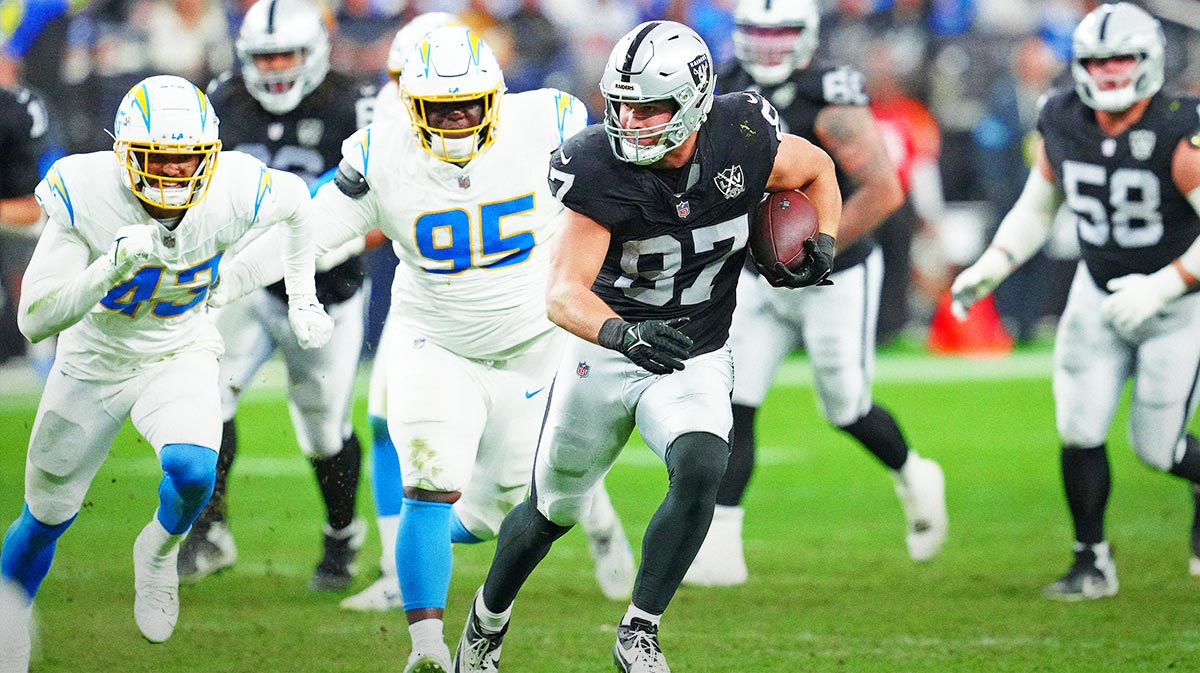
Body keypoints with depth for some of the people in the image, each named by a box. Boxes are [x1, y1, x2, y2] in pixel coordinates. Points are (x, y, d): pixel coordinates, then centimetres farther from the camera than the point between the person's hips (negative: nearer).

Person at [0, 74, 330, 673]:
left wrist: (302, 301, 7)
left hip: (179, 358, 0)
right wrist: (114, 264, -45)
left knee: (192, 470, -30)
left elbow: (296, 201, 1)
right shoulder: (84, 194, -31)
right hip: (94, 360, 0)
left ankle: (158, 551, 6)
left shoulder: (236, 190, -26)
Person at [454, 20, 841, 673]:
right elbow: (563, 293, -32)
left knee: (700, 472, -28)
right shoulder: (603, 171, -25)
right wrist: (622, 333, -52)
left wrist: (821, 246, -11)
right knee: (553, 510, 14)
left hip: (693, 361, 1)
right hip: (605, 350, -1)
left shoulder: (742, 142, -17)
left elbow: (817, 169, 7)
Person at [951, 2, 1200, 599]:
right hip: (1100, 296, 4)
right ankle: (1092, 562, 10)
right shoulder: (1064, 124, -8)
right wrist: (989, 269, -4)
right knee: (1079, 432, -6)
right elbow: (1037, 208, 8)